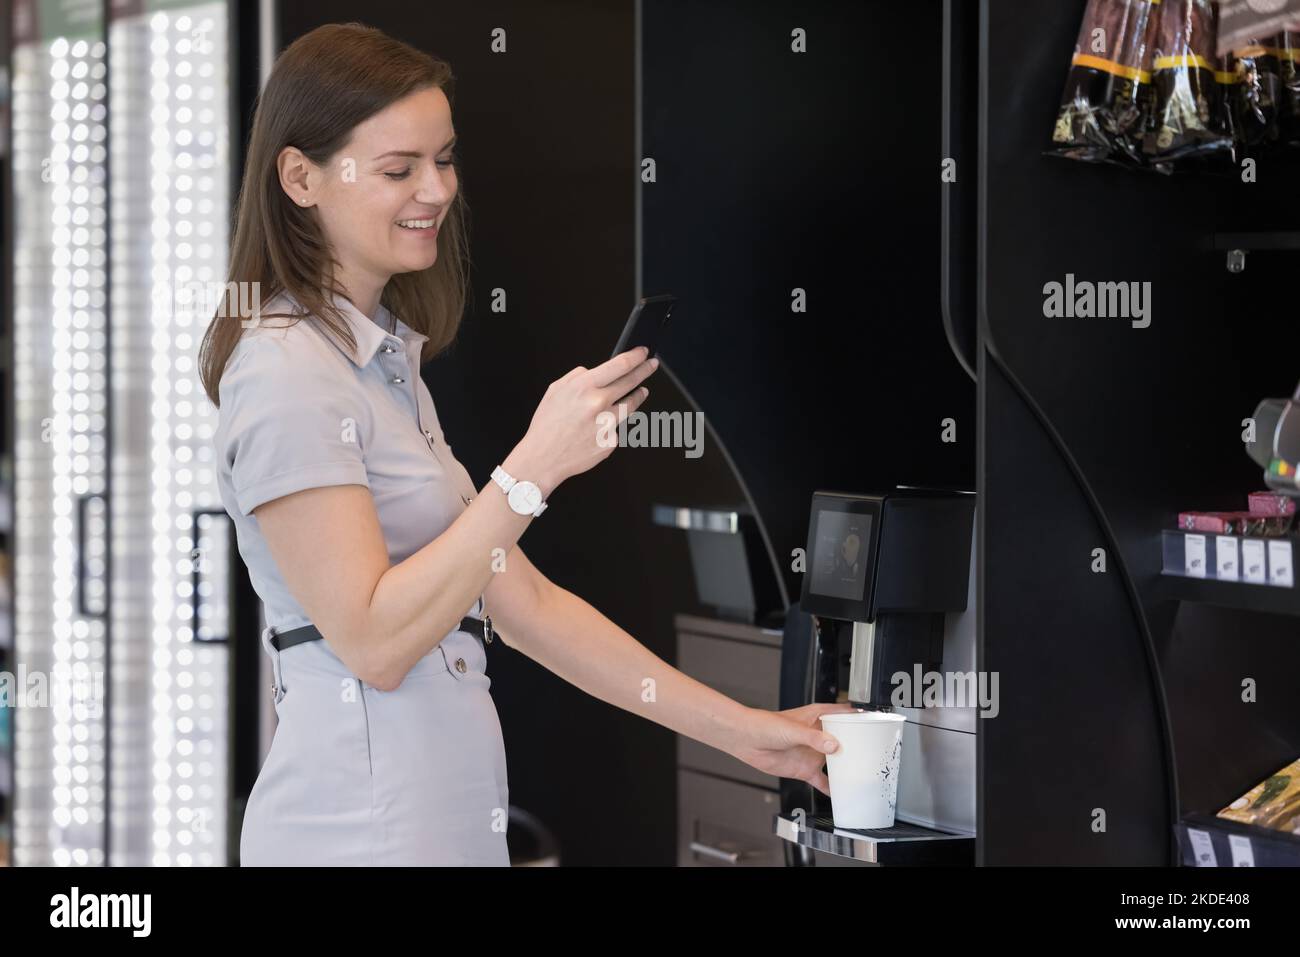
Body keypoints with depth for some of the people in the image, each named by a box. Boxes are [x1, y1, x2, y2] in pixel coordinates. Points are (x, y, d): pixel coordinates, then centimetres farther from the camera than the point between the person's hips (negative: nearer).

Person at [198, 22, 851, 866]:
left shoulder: (386, 360, 14)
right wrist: (537, 465, -22)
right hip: (360, 829, -9)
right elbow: (372, 641, -20)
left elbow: (518, 600, 11)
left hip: (446, 814, 9)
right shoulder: (288, 374, -14)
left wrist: (742, 731, 7)